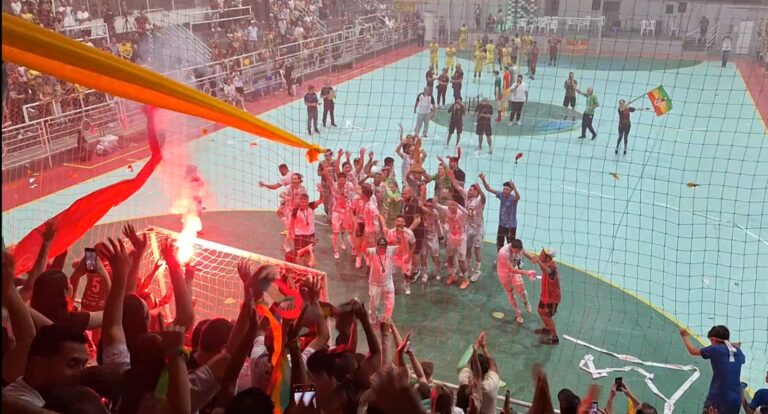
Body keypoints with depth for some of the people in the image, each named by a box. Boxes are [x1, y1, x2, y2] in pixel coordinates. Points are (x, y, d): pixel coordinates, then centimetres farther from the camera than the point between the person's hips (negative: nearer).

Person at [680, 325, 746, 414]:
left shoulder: (715, 349, -5)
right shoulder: (738, 351, 8)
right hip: (735, 399, 5)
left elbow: (693, 351, 8)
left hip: (717, 398, -5)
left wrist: (685, 336, 25)